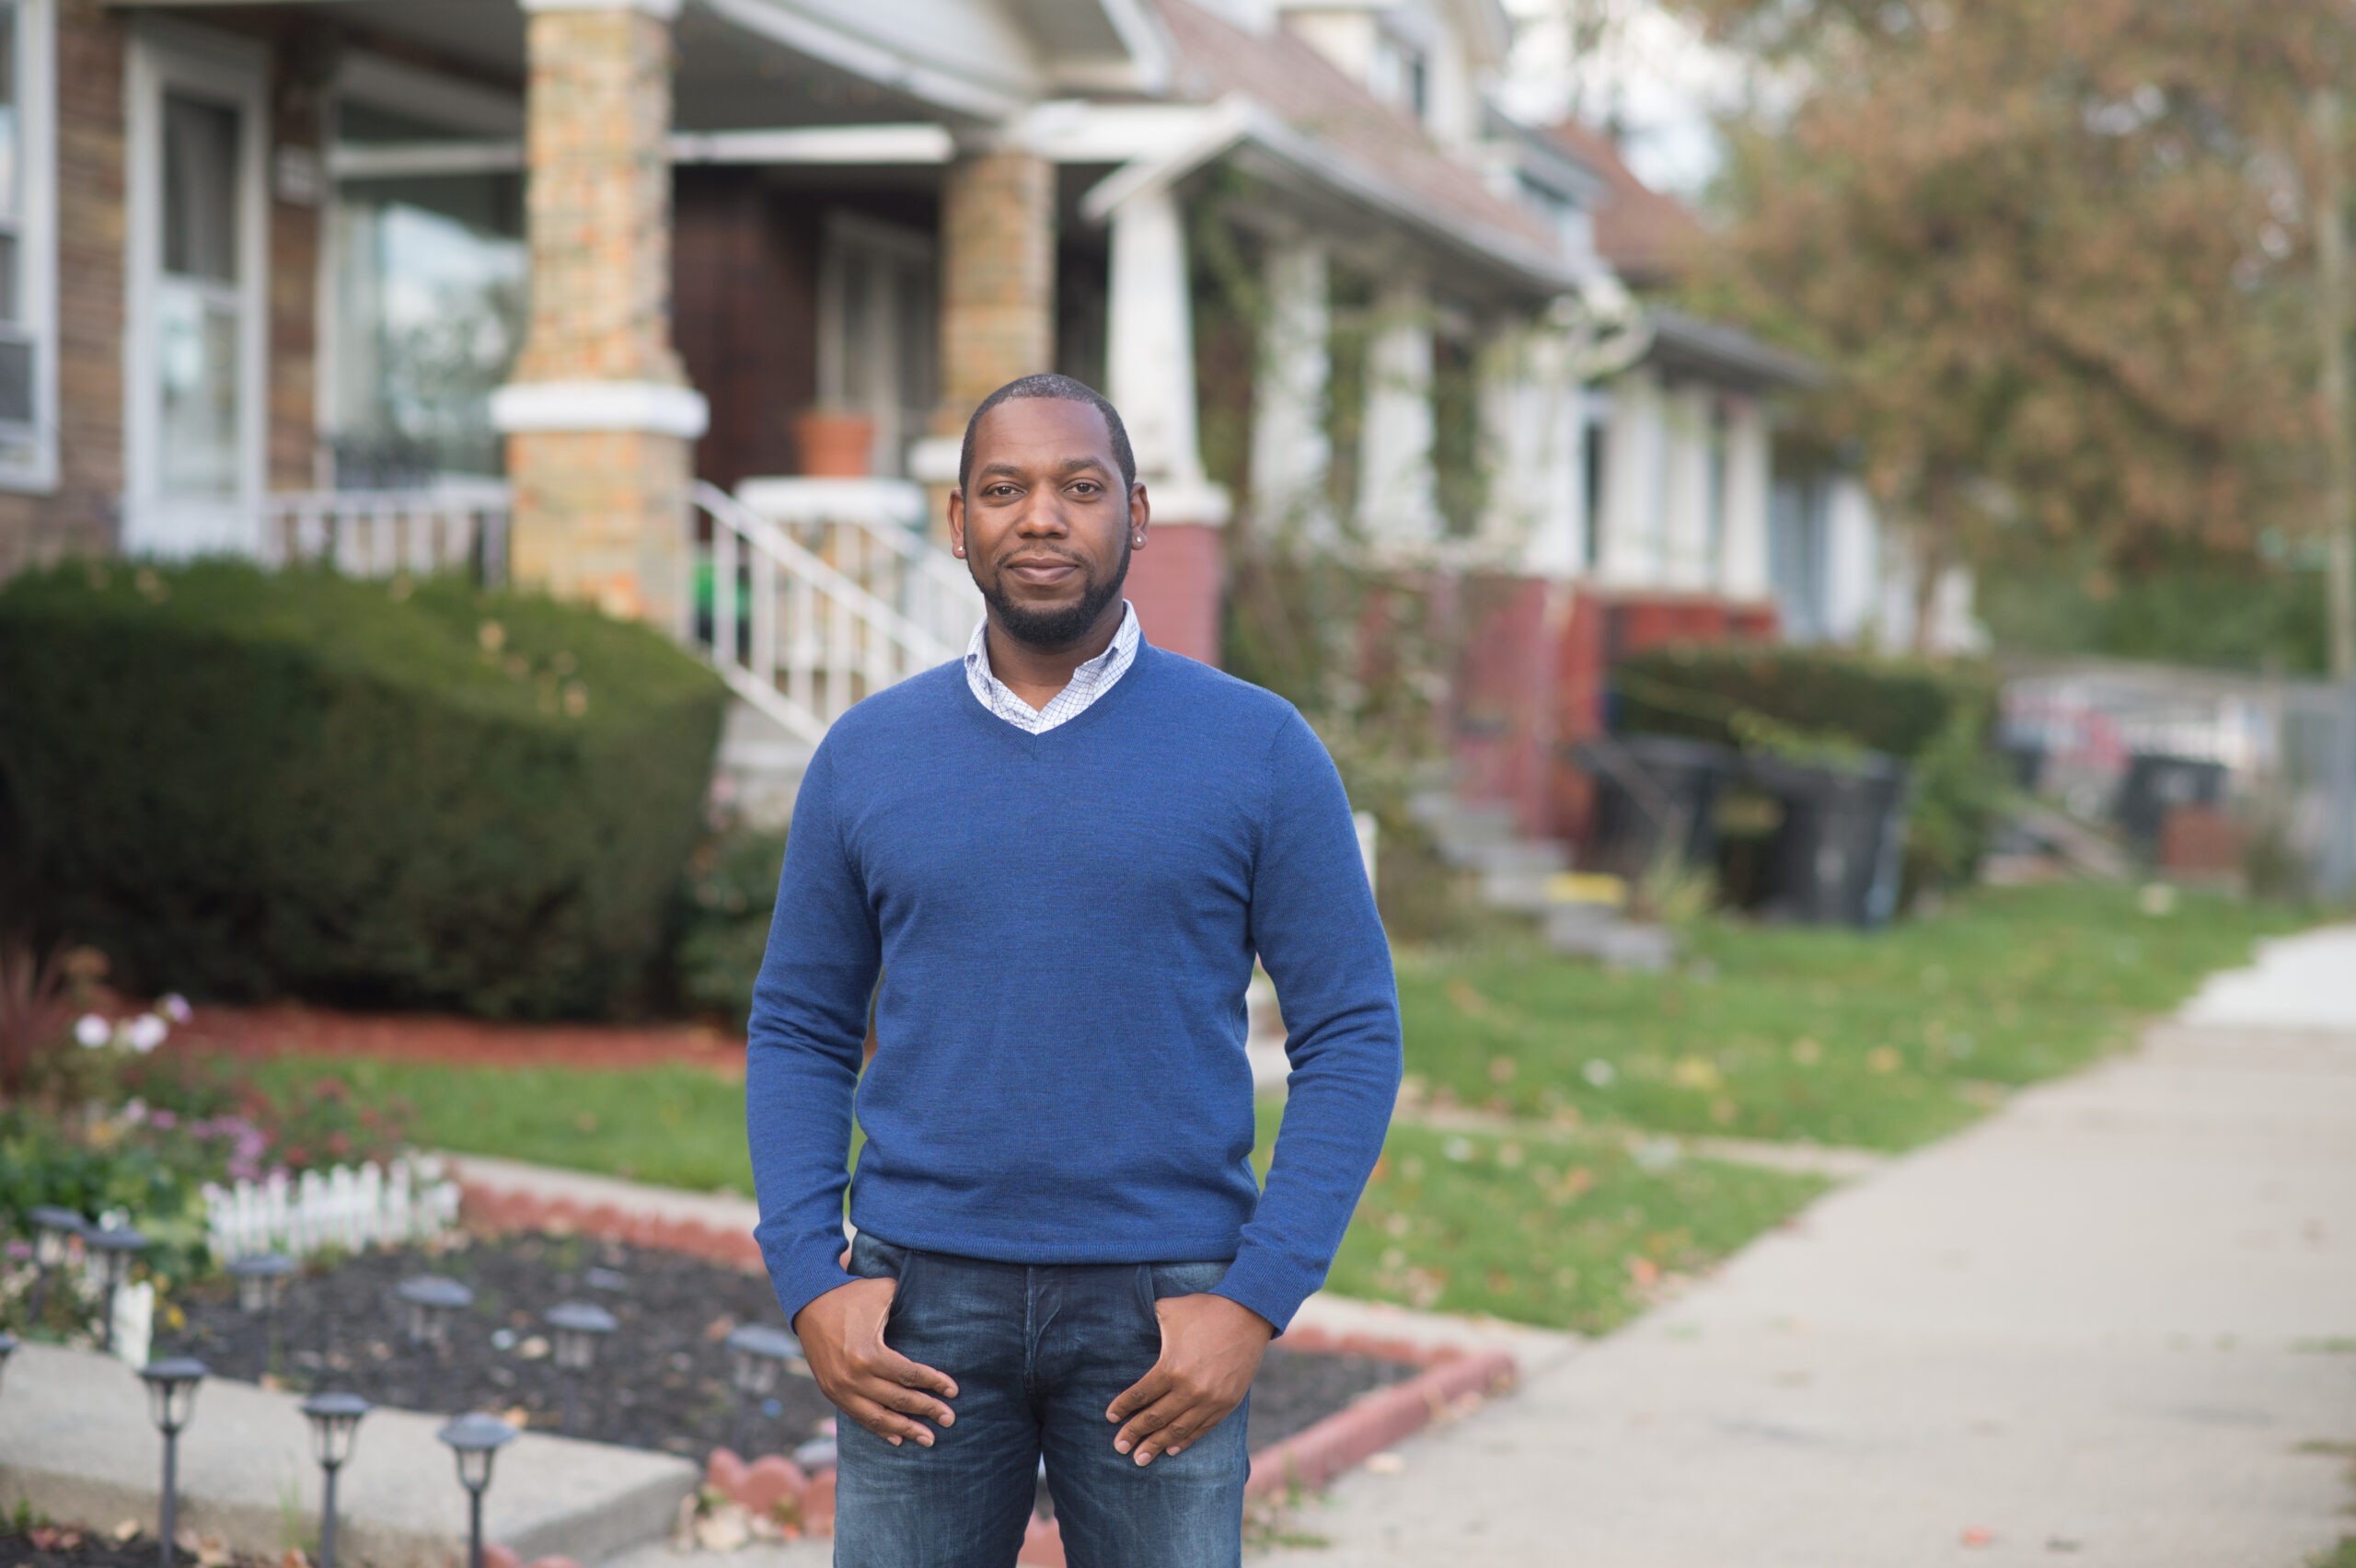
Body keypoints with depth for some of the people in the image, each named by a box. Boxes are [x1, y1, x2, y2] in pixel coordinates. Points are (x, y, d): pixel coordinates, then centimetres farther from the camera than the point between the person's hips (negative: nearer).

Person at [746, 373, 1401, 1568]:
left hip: (1159, 1303, -1)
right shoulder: (866, 756, 5)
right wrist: (807, 1288, -4)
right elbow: (800, 1032, 10)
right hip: (925, 1301, 2)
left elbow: (1350, 1037, -2)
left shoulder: (1259, 750, -2)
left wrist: (1254, 1304, -11)